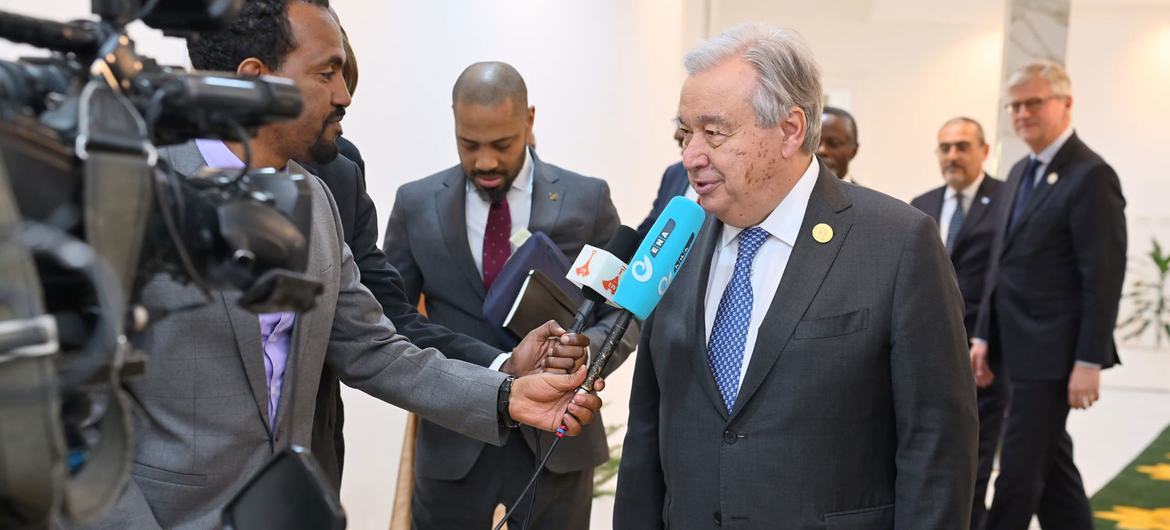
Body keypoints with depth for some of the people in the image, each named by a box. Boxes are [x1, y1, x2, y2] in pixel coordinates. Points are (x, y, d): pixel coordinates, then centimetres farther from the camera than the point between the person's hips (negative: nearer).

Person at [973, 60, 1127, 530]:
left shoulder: (1091, 176, -12)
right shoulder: (1020, 173, 13)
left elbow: (1104, 278, -16)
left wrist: (1089, 362, -17)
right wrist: (984, 336, 12)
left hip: (1052, 353, -8)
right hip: (1021, 350, 8)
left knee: (1019, 470, -2)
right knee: (1051, 464, 16)